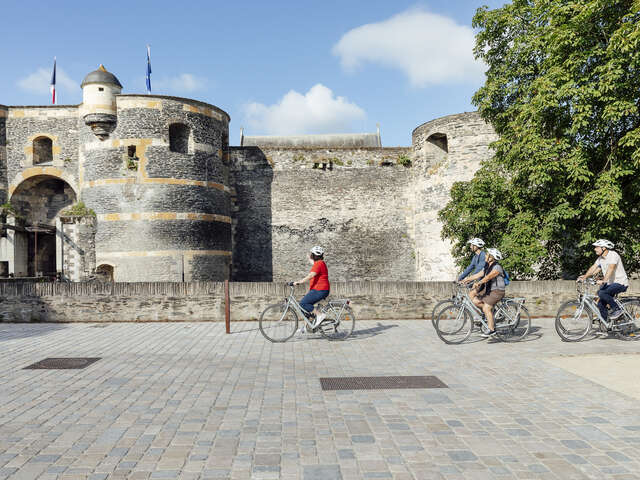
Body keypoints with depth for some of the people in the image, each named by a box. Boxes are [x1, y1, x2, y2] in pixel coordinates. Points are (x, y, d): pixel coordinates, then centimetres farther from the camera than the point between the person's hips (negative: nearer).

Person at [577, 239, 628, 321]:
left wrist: (603, 281, -46)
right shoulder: (600, 258, 8)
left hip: (621, 283, -9)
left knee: (601, 292, -29)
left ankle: (617, 310, -13)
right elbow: (593, 268, 2)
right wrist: (584, 277, -13)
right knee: (601, 305, 3)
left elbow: (611, 268, -34)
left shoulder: (613, 255, -19)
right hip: (610, 284, 9)